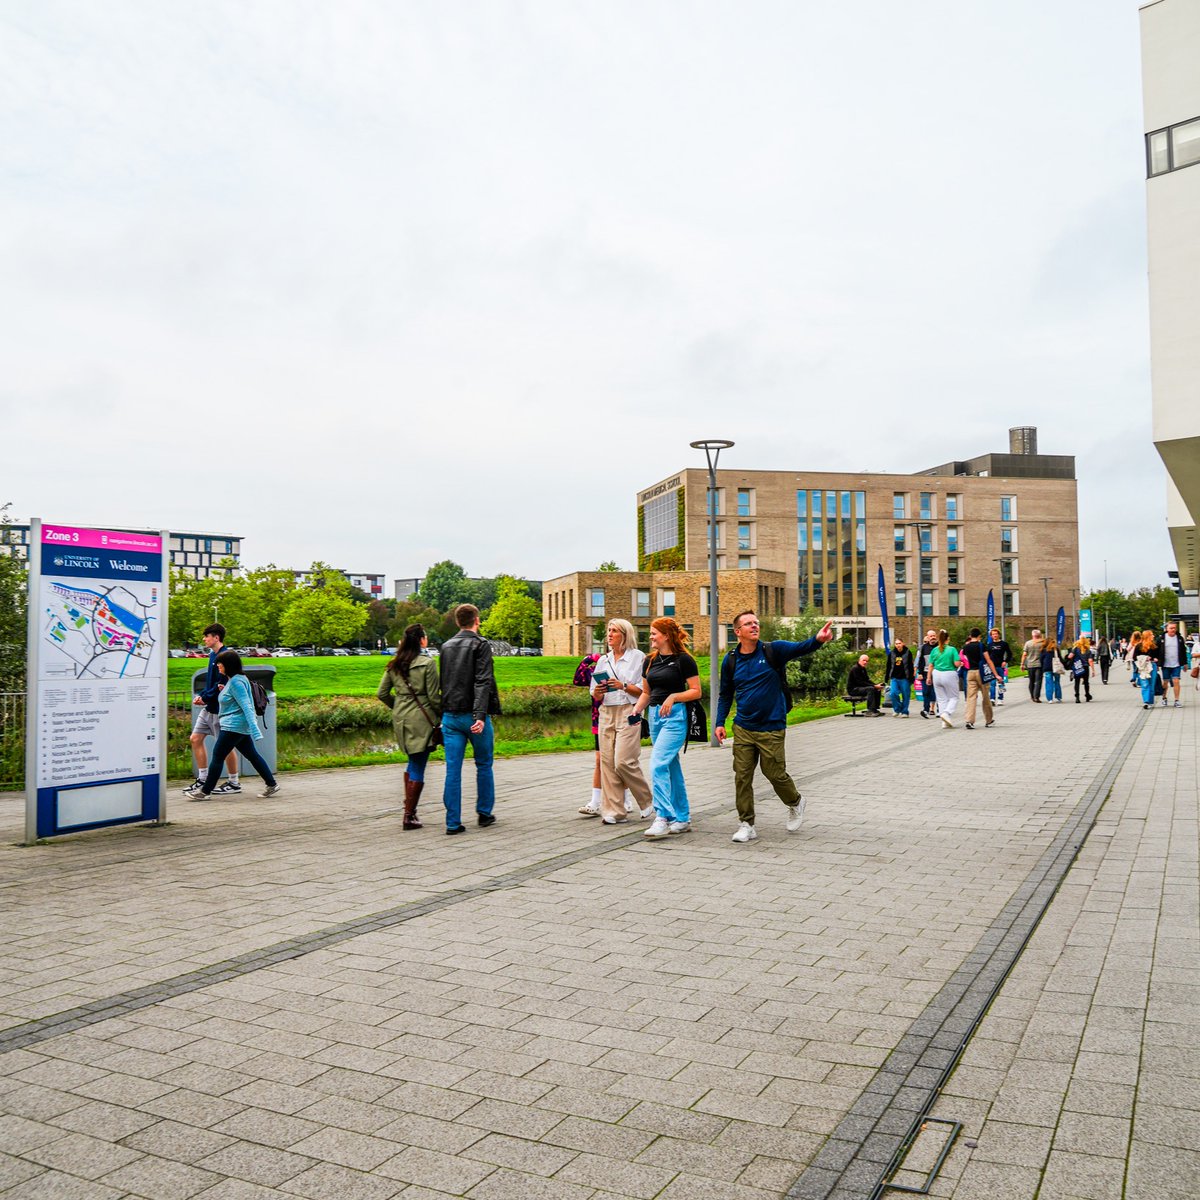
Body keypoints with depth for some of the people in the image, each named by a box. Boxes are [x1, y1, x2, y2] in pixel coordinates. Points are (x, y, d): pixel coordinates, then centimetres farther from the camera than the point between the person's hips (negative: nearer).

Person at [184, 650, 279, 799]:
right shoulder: (232, 680, 15)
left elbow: (246, 705, -23)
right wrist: (224, 690, 11)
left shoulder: (236, 682, -17)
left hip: (233, 726, -10)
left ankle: (205, 791, 6)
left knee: (217, 756, -2)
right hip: (241, 726, 10)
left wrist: (254, 729, -28)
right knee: (252, 755, 12)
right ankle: (271, 784, 14)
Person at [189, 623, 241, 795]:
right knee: (196, 738, 10)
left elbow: (222, 684, -21)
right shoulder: (213, 655, 12)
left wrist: (205, 697, -14)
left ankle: (234, 783, 11)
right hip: (209, 707, 10)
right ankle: (203, 779, 18)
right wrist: (200, 695, 3)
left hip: (220, 708, -10)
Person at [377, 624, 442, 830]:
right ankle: (409, 816, 4)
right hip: (421, 720, -6)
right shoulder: (427, 663, -11)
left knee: (413, 763, 23)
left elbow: (382, 693, 8)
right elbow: (434, 696, -11)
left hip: (400, 719, 6)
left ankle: (408, 806, 20)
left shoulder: (394, 664, 7)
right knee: (418, 768, 1)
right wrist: (442, 716, 3)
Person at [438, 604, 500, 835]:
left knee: (453, 770, 2)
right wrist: (480, 716, -23)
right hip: (473, 716, -5)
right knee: (484, 765, 12)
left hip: (450, 716, 5)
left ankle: (453, 822, 3)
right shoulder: (480, 645, -7)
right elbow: (482, 682, -17)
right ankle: (484, 813, 21)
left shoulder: (446, 647, 13)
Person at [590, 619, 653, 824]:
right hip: (607, 713, 6)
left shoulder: (638, 657, 0)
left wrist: (624, 686, -17)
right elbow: (596, 695, 17)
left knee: (623, 761, -13)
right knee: (607, 762, 1)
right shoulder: (603, 660, 16)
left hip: (628, 713, -6)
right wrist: (598, 691, -5)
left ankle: (647, 802, 9)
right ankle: (614, 812, 6)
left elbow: (644, 690, -5)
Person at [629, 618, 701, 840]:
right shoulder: (650, 660, 13)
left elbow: (696, 691, -6)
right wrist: (637, 710, 4)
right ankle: (682, 819, 20)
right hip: (655, 715, 7)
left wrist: (673, 696, -19)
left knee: (658, 764, -19)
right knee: (671, 768, 12)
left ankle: (662, 818, -17)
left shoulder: (683, 660, -7)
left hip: (675, 716, -7)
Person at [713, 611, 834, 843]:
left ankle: (795, 803, 36)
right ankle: (746, 825, 14)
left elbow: (799, 648, -26)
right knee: (742, 777, 2)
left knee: (775, 773, 6)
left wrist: (818, 639, -46)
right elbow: (725, 694, 13)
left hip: (772, 728, -3)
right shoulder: (730, 660, 3)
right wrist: (719, 722, 6)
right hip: (743, 729, 3)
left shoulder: (773, 651, -7)